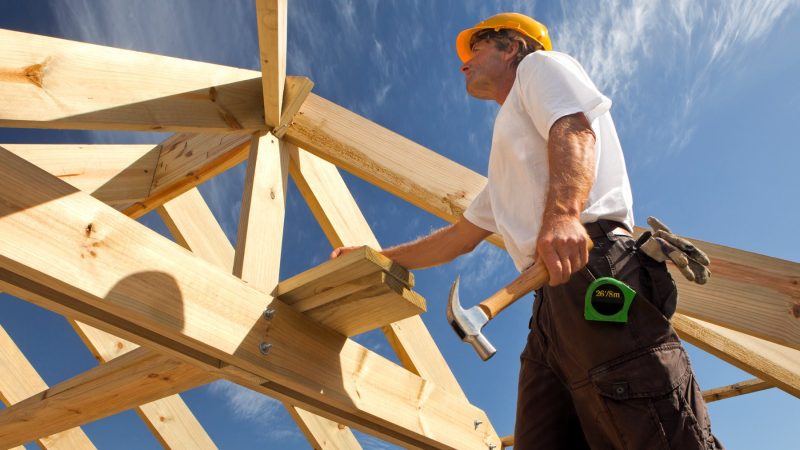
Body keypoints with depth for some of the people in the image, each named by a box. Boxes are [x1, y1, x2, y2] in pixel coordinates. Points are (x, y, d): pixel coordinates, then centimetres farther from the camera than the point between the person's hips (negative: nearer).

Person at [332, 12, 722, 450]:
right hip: (552, 305, 9)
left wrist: (562, 213, -27)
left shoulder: (539, 64, 16)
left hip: (592, 269, -8)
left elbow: (574, 129, -7)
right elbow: (460, 236, 42)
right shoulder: (504, 172, 38)